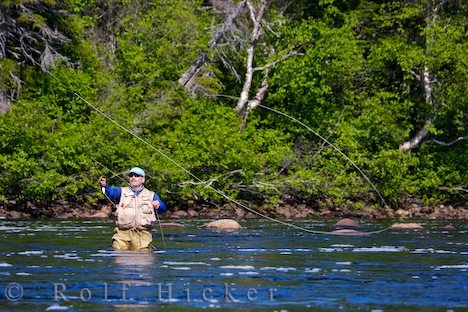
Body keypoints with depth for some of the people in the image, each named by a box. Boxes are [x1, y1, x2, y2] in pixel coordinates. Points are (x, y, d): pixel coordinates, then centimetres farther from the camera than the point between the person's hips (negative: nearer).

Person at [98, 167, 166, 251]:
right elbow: (111, 193, -4)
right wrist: (105, 186, -27)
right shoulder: (122, 191, 16)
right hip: (122, 234, 0)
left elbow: (163, 208, 6)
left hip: (142, 235, 0)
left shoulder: (151, 195, 17)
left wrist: (159, 205, -18)